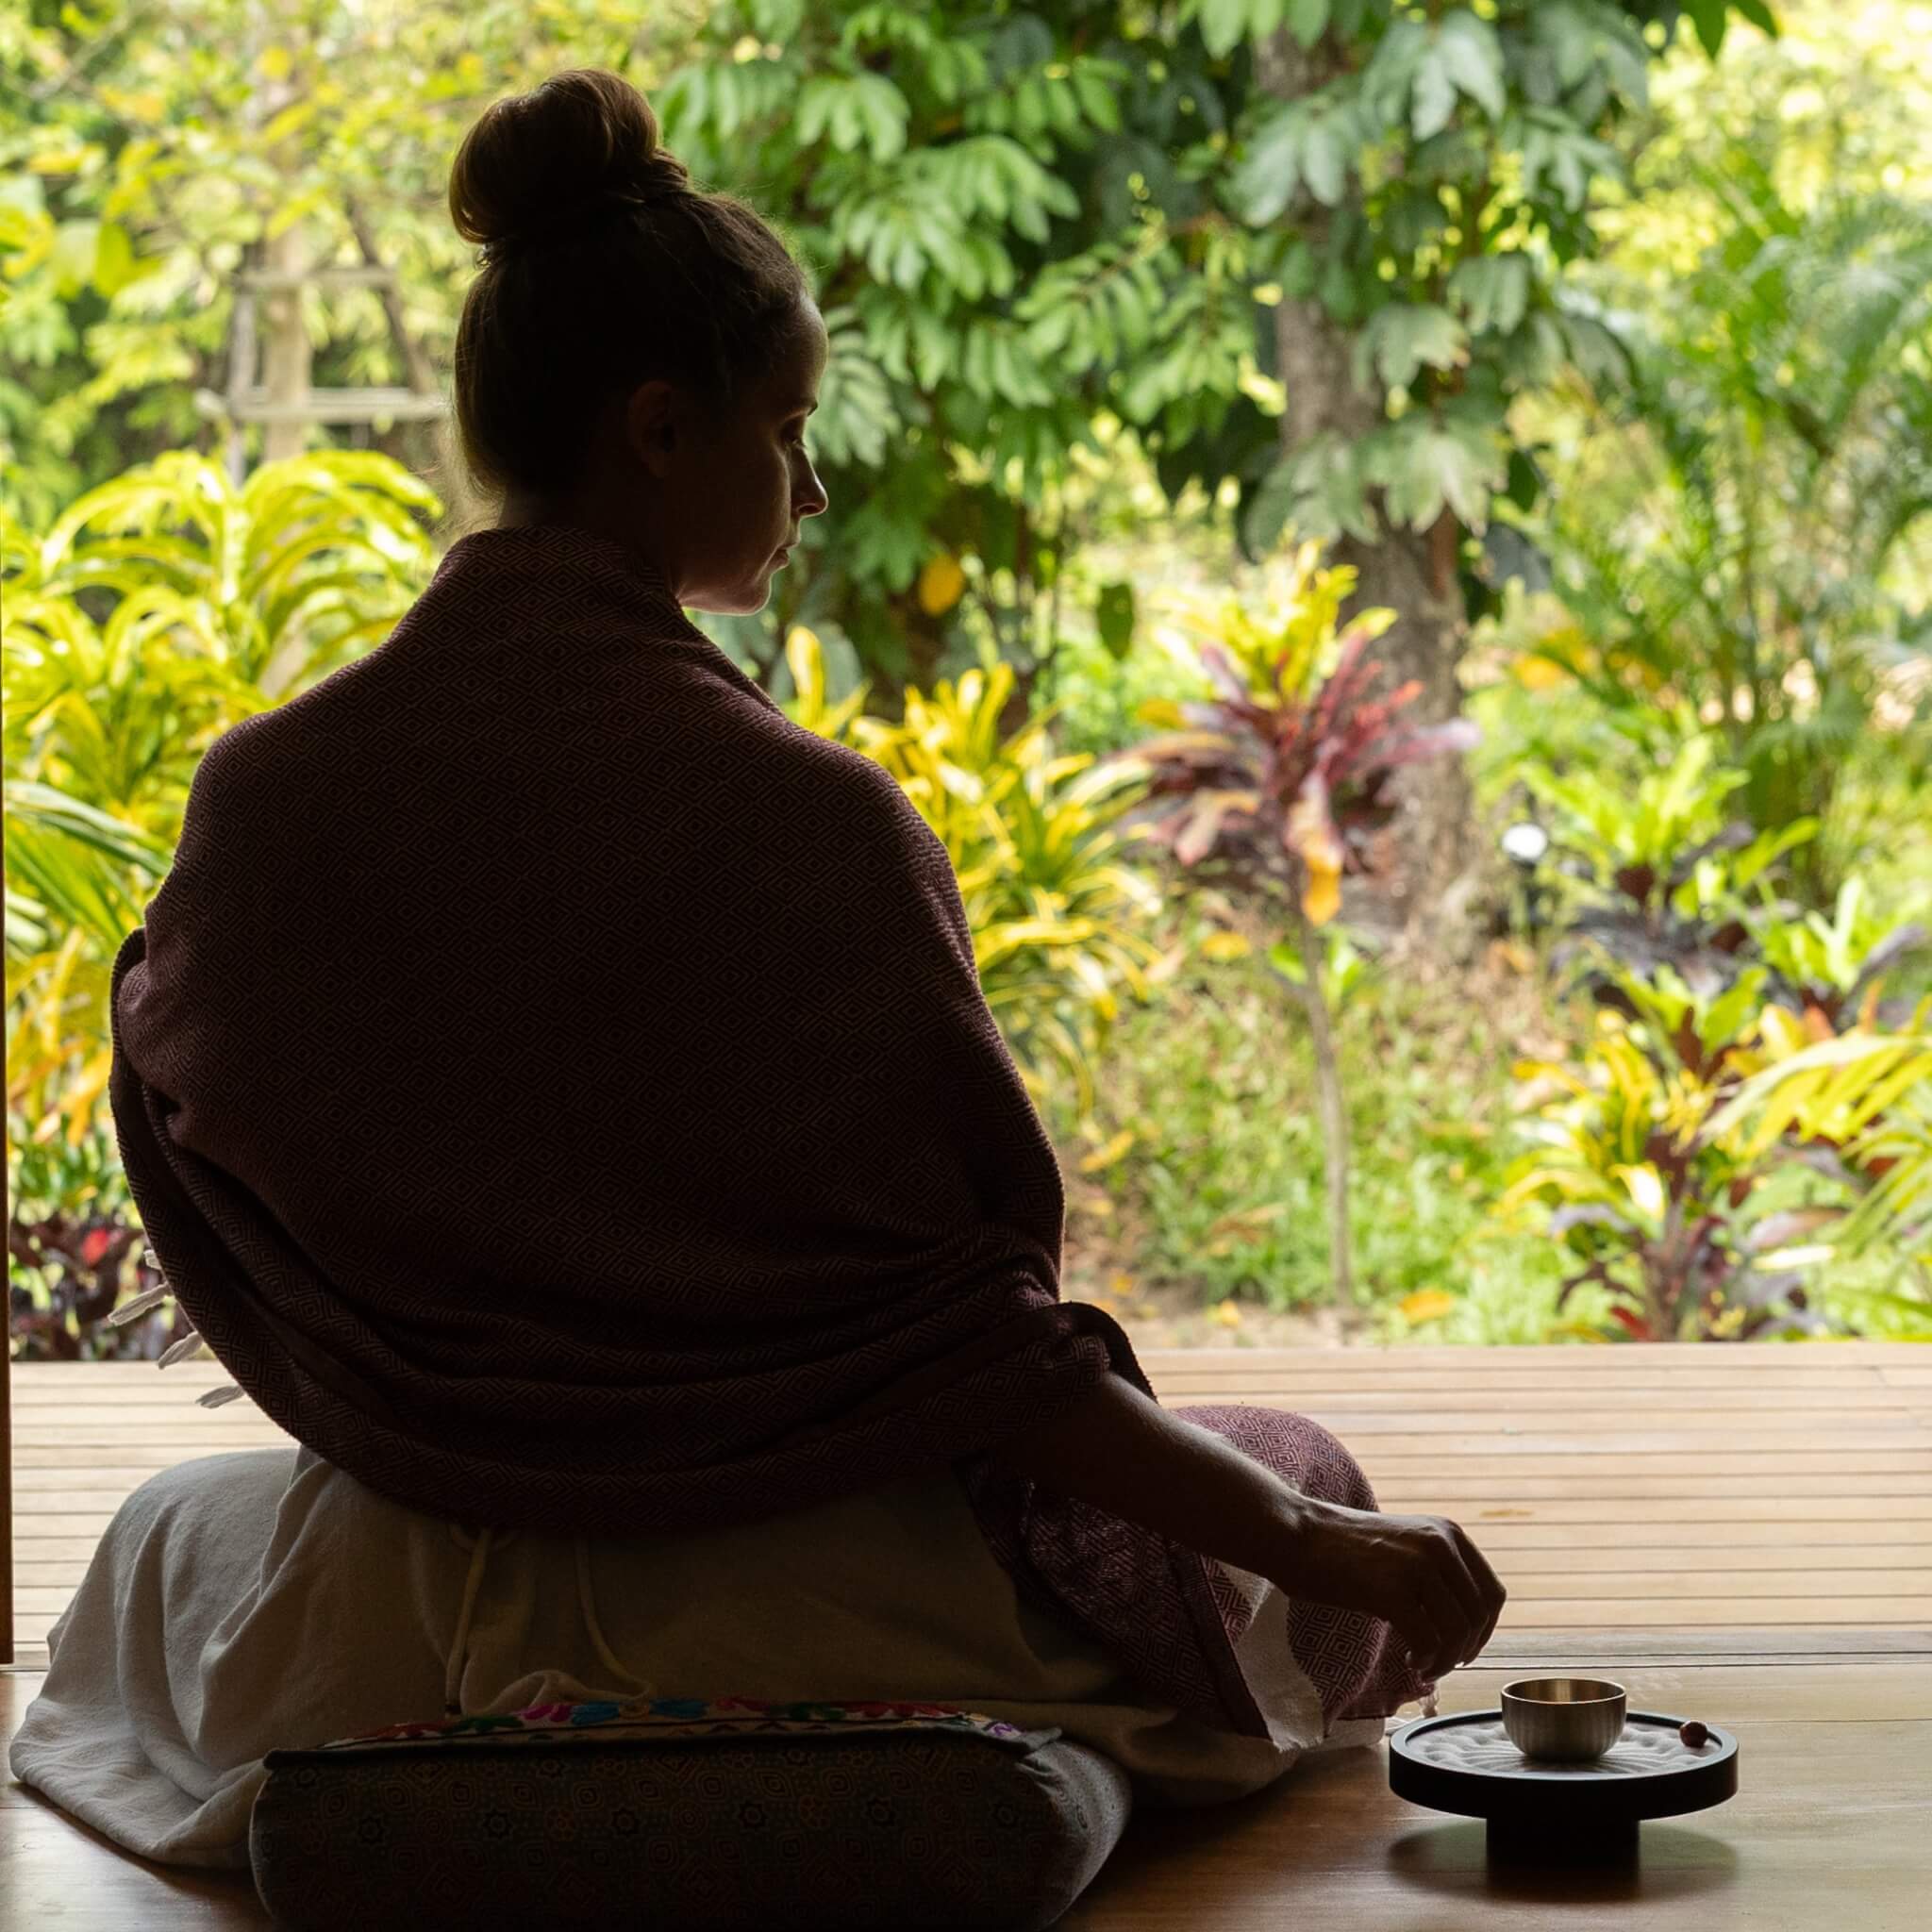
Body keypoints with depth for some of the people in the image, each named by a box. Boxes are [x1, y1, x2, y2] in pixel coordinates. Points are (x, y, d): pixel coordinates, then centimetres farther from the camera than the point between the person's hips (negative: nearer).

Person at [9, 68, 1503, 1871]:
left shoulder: (261, 797, -7)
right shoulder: (804, 823, -20)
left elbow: (221, 1271, 5)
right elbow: (962, 1328, -17)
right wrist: (1325, 1554, -7)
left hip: (413, 1622, 3)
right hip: (812, 1617, -3)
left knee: (174, 1523, 38)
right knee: (1288, 1470, 25)